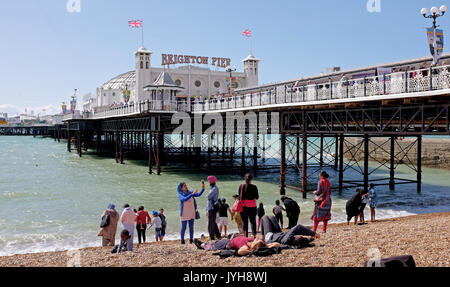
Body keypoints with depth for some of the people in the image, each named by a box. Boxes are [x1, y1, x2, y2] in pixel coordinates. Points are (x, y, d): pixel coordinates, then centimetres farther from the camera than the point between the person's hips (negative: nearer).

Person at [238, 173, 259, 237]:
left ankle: (245, 236, 0)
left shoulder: (241, 186, -2)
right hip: (252, 205, 0)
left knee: (244, 221, 5)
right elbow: (257, 197, 1)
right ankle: (254, 235, 1)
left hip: (243, 205, 1)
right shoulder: (254, 187, -5)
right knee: (253, 221, 9)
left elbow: (240, 196, 1)